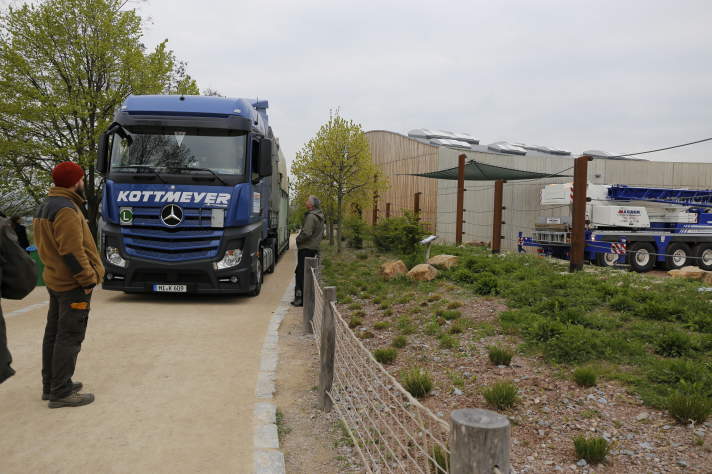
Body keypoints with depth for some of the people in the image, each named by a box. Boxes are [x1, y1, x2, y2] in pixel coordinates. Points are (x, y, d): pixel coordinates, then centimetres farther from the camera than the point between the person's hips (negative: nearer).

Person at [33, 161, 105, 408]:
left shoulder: (44, 207, 14)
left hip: (55, 280, 10)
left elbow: (46, 245, 17)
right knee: (70, 336, -5)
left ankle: (50, 385, 25)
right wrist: (88, 279, -17)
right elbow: (72, 251, -24)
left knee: (54, 333, 15)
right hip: (73, 284, -10)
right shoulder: (66, 209, -19)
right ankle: (61, 392, -1)